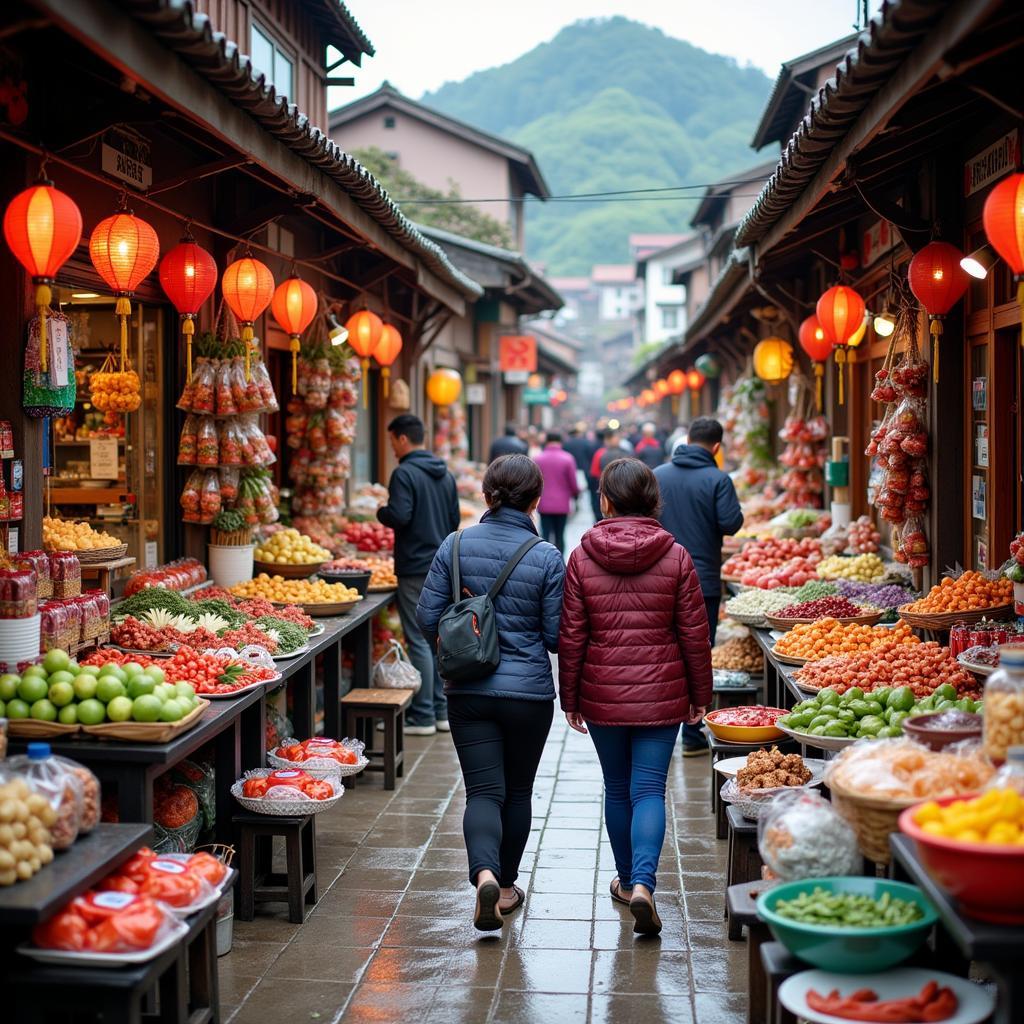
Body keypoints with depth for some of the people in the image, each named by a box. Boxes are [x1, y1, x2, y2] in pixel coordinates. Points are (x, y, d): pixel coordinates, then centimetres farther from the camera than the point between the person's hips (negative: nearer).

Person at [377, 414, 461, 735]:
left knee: (419, 640, -4)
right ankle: (442, 711, 18)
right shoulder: (445, 474, 13)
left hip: (415, 569, -8)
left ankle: (422, 716, 0)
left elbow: (399, 516, -21)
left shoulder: (405, 473, -12)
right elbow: (455, 520, 16)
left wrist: (381, 512, -2)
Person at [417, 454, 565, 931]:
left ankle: (485, 873, -23)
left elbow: (428, 618, -3)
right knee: (517, 791, 17)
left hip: (468, 691, 1)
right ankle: (506, 885, 29)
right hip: (529, 691, -1)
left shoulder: (455, 546, -4)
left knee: (483, 791, 2)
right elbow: (557, 636, -6)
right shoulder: (547, 557, -10)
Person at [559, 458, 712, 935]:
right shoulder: (675, 557, -5)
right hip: (660, 693, -1)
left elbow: (571, 636, -2)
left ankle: (627, 880, 30)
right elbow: (695, 633, -1)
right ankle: (643, 882, -16)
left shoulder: (582, 558, -5)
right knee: (649, 789, 1)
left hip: (602, 693, 1)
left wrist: (569, 697, 8)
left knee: (617, 788, 16)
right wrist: (700, 694, 10)